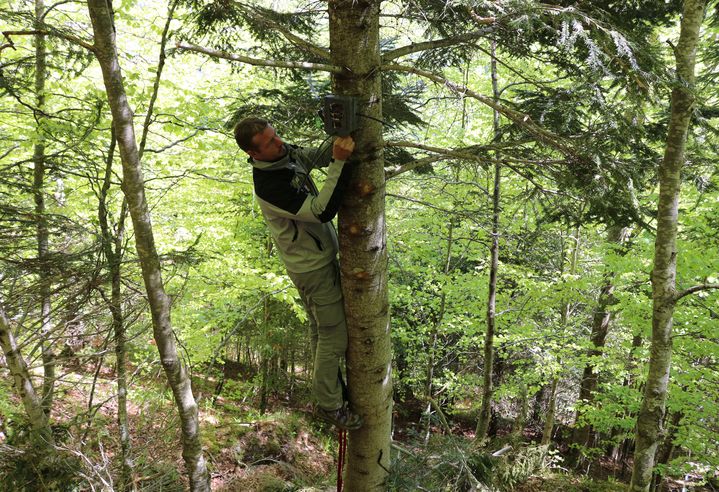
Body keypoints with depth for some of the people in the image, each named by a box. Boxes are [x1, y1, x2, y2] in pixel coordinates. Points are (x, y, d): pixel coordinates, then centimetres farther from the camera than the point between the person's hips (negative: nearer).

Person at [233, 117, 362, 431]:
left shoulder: (285, 154, -4)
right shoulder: (269, 186, -31)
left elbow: (317, 157, 11)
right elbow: (323, 210, -34)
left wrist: (338, 142, -9)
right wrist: (339, 162, -37)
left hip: (320, 255, 9)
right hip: (313, 267, -9)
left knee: (321, 329, 22)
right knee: (334, 335, 2)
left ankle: (330, 385, 40)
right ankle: (329, 404, 19)